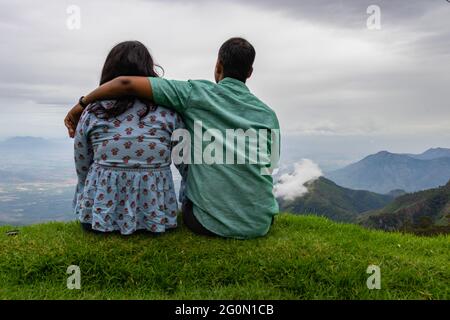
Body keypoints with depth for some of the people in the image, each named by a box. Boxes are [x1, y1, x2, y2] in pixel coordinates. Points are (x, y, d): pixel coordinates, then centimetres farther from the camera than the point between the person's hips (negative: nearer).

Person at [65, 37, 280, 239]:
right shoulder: (268, 116, 1)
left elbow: (126, 84, -11)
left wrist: (82, 103, 3)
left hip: (210, 223, -2)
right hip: (261, 225, 3)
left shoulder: (196, 94, -8)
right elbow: (268, 164, 10)